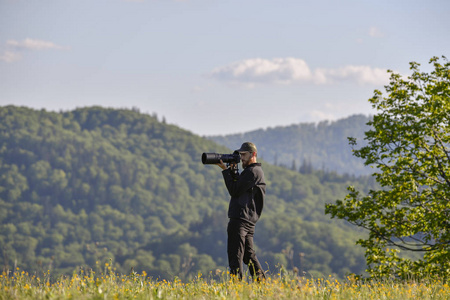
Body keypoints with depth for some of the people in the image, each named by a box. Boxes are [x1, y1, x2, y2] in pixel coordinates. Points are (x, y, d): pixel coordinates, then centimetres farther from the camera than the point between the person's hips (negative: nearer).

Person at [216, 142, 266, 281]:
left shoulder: (252, 172, -13)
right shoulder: (257, 171, 20)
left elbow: (234, 191, -15)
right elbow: (238, 187, 18)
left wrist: (226, 170, -9)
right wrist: (232, 170, 7)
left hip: (240, 219, -11)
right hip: (250, 221, 11)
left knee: (235, 255, -9)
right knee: (249, 255, 15)